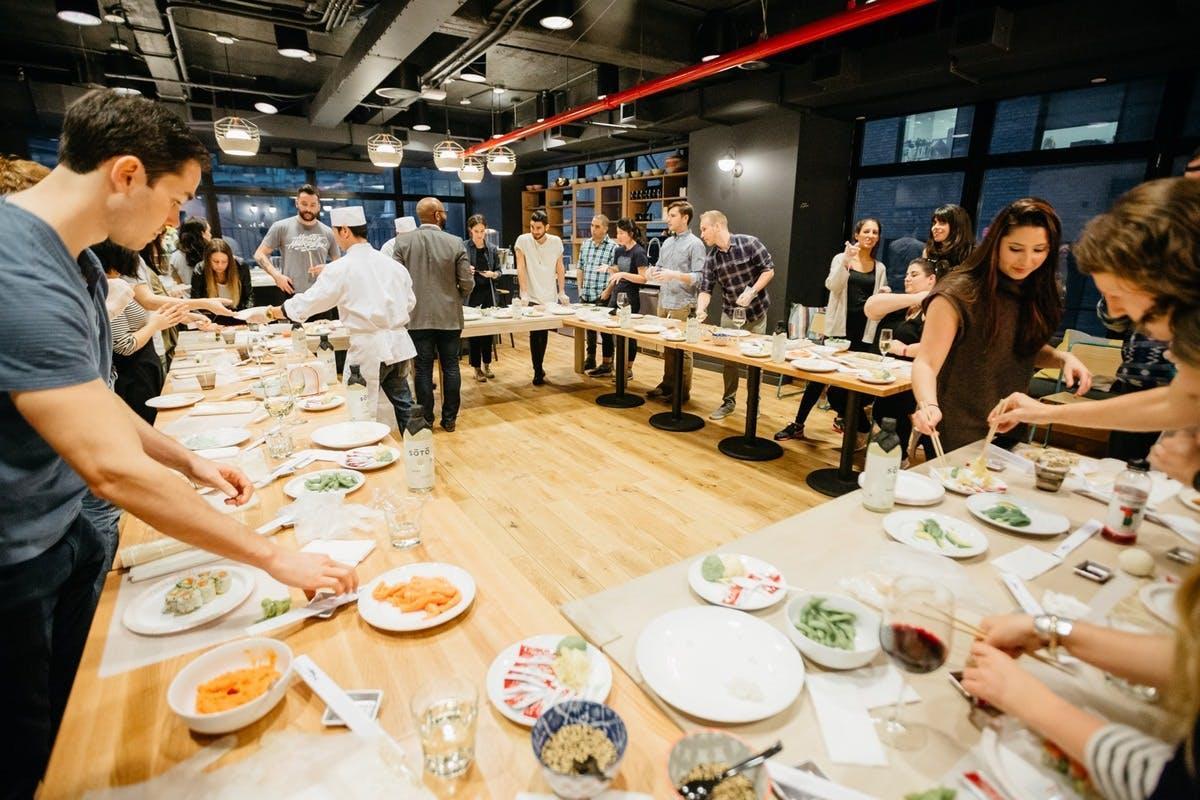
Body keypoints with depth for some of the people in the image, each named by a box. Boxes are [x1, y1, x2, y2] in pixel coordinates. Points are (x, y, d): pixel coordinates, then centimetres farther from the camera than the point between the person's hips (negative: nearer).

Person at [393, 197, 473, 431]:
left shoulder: (403, 241, -2)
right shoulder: (456, 243, -5)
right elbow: (467, 283, -6)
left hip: (418, 317, 1)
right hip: (450, 317, 0)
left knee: (423, 370, 6)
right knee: (450, 368, 8)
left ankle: (426, 420, 14)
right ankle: (449, 419, 15)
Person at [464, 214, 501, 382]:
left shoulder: (492, 248, 5)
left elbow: (499, 270, 9)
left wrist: (493, 274, -12)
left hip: (488, 293, 3)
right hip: (471, 293, -3)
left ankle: (486, 364, 24)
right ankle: (477, 368, 13)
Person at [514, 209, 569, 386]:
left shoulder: (556, 242, 1)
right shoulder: (523, 240, -6)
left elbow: (559, 268, 9)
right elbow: (521, 269, -10)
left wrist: (562, 292, 6)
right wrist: (524, 293, -16)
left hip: (550, 297, 3)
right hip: (531, 297, -3)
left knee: (544, 333, 11)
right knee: (535, 334, -4)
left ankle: (539, 367, 29)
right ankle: (538, 371, 6)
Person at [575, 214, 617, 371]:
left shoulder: (613, 247, -7)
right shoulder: (585, 245, 11)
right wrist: (580, 288, 10)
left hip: (602, 297, -6)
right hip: (585, 296, 6)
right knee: (589, 328, 15)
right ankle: (590, 361, 27)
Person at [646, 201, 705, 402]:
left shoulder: (695, 244, -6)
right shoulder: (667, 242, 15)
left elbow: (699, 277, -13)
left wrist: (673, 275, -24)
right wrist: (655, 273, 0)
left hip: (682, 305, -7)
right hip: (663, 302, 7)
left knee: (681, 350, 0)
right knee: (667, 348, 13)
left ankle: (683, 391, 9)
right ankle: (667, 384, 23)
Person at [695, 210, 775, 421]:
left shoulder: (749, 243, -16)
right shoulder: (711, 257, -5)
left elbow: (769, 270, -12)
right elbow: (706, 288, -8)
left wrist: (752, 291, -24)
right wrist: (701, 309, -27)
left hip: (756, 311, -3)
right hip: (730, 313, 3)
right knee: (728, 359, 7)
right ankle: (729, 401, 21)